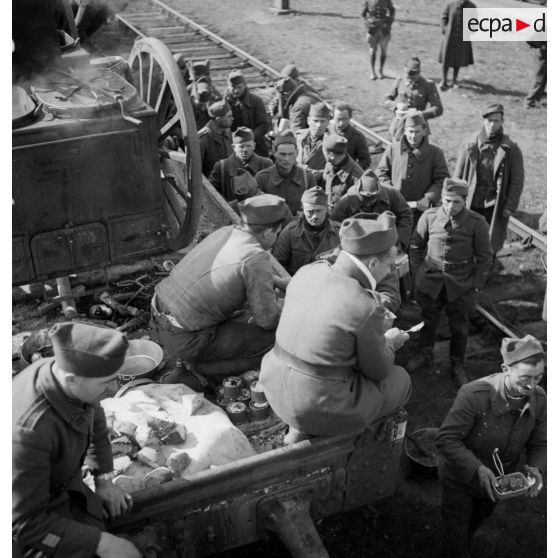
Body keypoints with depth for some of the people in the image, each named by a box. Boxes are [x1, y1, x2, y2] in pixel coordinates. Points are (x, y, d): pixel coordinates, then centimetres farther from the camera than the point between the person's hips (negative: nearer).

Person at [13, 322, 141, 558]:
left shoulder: (66, 373, -18)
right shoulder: (28, 431, -40)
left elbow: (95, 421, 6)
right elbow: (25, 523, -29)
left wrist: (104, 481, 4)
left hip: (63, 485, 6)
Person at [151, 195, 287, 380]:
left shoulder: (225, 232, 5)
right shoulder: (256, 258, -19)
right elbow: (268, 319, -11)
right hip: (184, 339, -9)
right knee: (272, 339, -4)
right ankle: (198, 371, -4)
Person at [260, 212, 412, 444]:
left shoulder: (308, 271, -4)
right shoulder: (367, 308, -24)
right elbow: (377, 370, -7)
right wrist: (389, 342, 13)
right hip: (321, 405, -7)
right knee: (400, 380, 16)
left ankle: (299, 427, 20)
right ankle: (308, 428, 13)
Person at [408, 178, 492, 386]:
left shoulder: (477, 223, -12)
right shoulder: (429, 217, -8)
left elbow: (484, 258, -2)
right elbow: (416, 246, 6)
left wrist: (476, 285, -5)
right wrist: (417, 274, 3)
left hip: (461, 287, -1)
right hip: (429, 283, 1)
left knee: (459, 328, 13)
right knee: (428, 321, 19)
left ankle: (457, 366, 33)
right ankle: (424, 355, 43)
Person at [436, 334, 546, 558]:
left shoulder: (538, 399, -19)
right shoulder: (474, 395, -36)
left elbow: (539, 444, -5)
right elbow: (445, 439, -30)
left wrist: (537, 468, -25)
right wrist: (477, 469, -38)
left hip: (498, 482, 5)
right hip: (462, 479, -5)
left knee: (476, 522, 34)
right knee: (456, 530, 19)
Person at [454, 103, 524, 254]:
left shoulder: (511, 149, -1)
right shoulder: (470, 143, 2)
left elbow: (517, 180, 1)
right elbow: (458, 175, 8)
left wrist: (510, 206, -6)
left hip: (495, 207, -1)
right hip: (471, 204, 1)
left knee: (491, 246, 2)